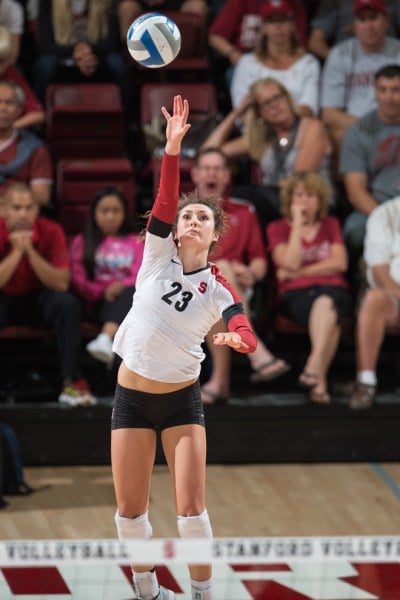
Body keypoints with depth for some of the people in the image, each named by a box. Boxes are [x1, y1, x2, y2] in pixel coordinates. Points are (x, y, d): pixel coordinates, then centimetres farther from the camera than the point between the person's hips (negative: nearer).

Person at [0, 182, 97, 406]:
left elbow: (62, 284, -21)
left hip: (39, 299, 1)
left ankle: (72, 380, -25)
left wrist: (30, 251, -29)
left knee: (68, 303, -30)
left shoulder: (51, 232, -13)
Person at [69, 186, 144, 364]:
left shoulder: (134, 242, 23)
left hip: (131, 298, 1)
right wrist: (103, 291, -14)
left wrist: (123, 286, -17)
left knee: (133, 292, -38)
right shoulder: (82, 242, 18)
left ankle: (106, 337, -62)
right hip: (100, 303, -1)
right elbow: (79, 281, 6)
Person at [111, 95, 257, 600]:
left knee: (191, 507, -8)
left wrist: (236, 339, -45)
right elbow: (165, 199, -17)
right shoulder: (157, 256, -3)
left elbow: (246, 335, -21)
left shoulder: (219, 291, -4)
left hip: (182, 400, -1)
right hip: (132, 396, 1)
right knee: (130, 510, 3)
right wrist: (173, 148, -31)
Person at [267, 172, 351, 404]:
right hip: (295, 294, -1)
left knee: (325, 302, -40)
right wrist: (298, 224, -2)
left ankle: (314, 365, -56)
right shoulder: (278, 228, 15)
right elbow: (290, 262, -4)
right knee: (329, 319, -37)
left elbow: (340, 263, 5)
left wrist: (299, 272, -2)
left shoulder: (331, 225, 22)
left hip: (333, 290, 1)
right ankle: (320, 380, -52)